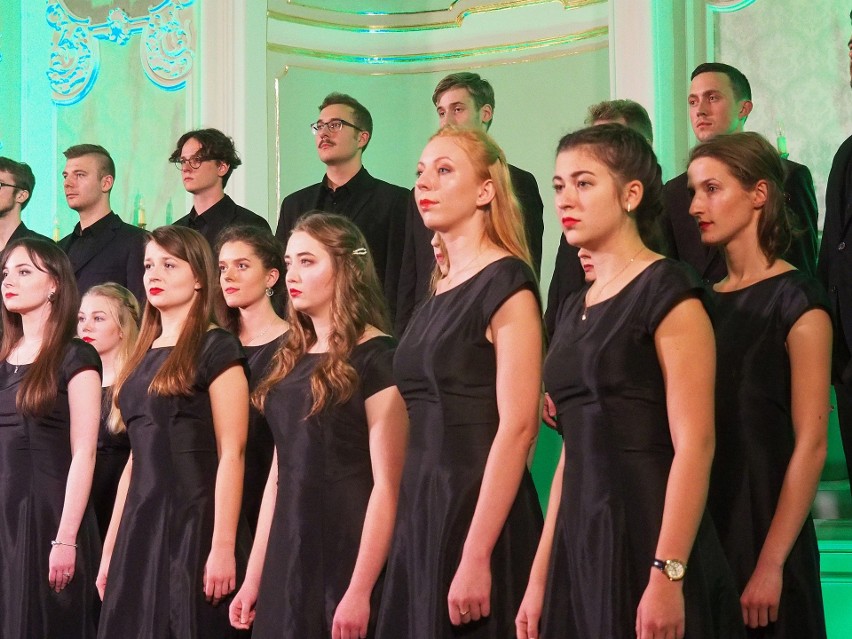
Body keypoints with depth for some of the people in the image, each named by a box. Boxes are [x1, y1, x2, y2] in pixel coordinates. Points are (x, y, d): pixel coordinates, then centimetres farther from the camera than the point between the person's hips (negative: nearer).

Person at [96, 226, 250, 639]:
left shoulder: (217, 349, -5)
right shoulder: (143, 357, 16)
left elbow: (231, 454, -12)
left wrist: (224, 547, -18)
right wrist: (110, 549, 13)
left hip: (195, 524, -7)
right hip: (140, 528, 7)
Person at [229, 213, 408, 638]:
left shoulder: (376, 357, -9)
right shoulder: (291, 359, 13)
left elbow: (387, 485, -14)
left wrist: (361, 591, -20)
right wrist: (253, 579, 13)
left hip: (347, 558, -7)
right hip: (287, 562, 7)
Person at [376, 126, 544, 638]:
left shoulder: (506, 284, -9)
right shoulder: (440, 295, 14)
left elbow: (517, 427, -17)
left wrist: (476, 557, -22)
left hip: (480, 514, -8)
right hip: (423, 510, 8)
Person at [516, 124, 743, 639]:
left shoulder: (667, 290, -7)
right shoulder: (575, 310, 15)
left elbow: (695, 445, -15)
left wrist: (667, 577, -21)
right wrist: (539, 579, 13)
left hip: (646, 539, -7)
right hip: (579, 544, 7)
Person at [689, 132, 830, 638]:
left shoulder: (796, 302, -9)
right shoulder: (705, 301, 9)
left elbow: (810, 444, -14)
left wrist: (771, 565, -19)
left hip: (761, 532, -6)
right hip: (700, 533, 6)